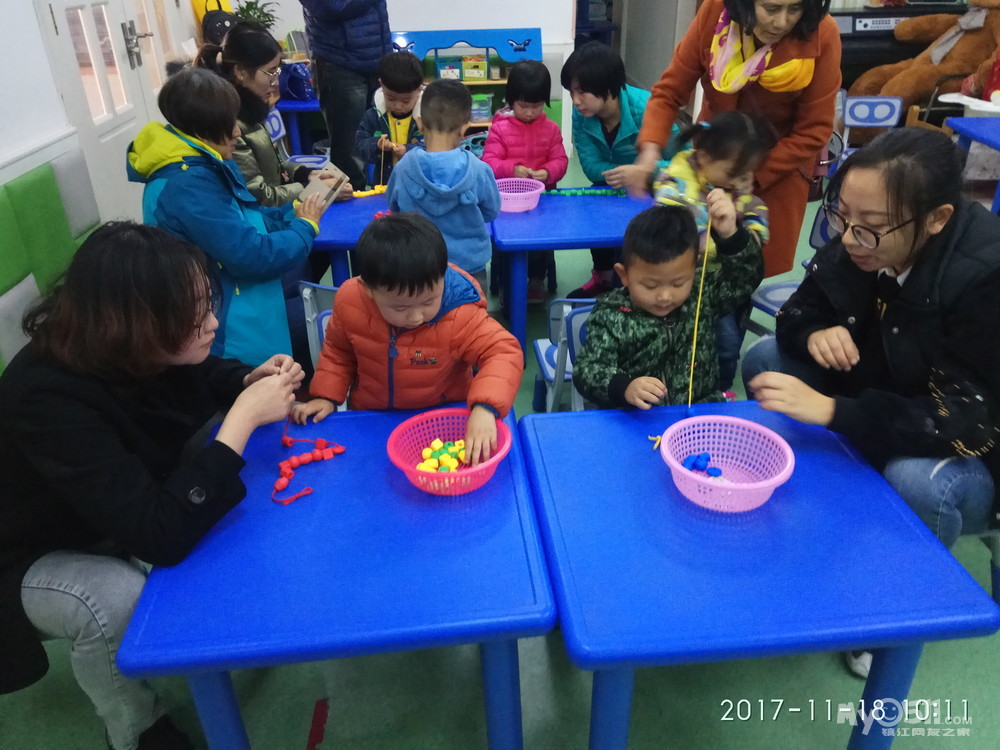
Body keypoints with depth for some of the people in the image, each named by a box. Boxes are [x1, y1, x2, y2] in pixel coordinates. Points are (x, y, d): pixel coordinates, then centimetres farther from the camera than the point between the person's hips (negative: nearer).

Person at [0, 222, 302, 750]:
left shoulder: (138, 352, -19)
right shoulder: (49, 401, -40)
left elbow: (201, 379, 6)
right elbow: (161, 535, -44)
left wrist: (251, 382, -17)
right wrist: (244, 417, -41)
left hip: (125, 523, 7)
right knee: (117, 602, -34)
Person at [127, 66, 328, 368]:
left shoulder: (204, 165, 6)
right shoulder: (188, 184, -24)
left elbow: (245, 220, 14)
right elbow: (251, 256, -27)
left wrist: (294, 212, -3)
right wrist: (305, 226, -11)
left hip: (236, 302, 9)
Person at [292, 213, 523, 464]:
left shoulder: (460, 316, -26)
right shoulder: (350, 302, -15)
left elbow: (504, 352, -26)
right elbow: (338, 351, 5)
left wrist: (485, 408, -41)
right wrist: (326, 396, -4)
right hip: (371, 419, 3)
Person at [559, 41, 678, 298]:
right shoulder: (581, 113, -15)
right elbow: (592, 167, -16)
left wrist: (644, 173, -43)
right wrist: (626, 172, -35)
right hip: (615, 189, 4)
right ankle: (604, 275, 4)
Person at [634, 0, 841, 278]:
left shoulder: (821, 35, -23)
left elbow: (812, 132, -17)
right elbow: (670, 90, -15)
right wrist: (650, 150, -31)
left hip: (781, 160, -1)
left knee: (766, 270, 3)